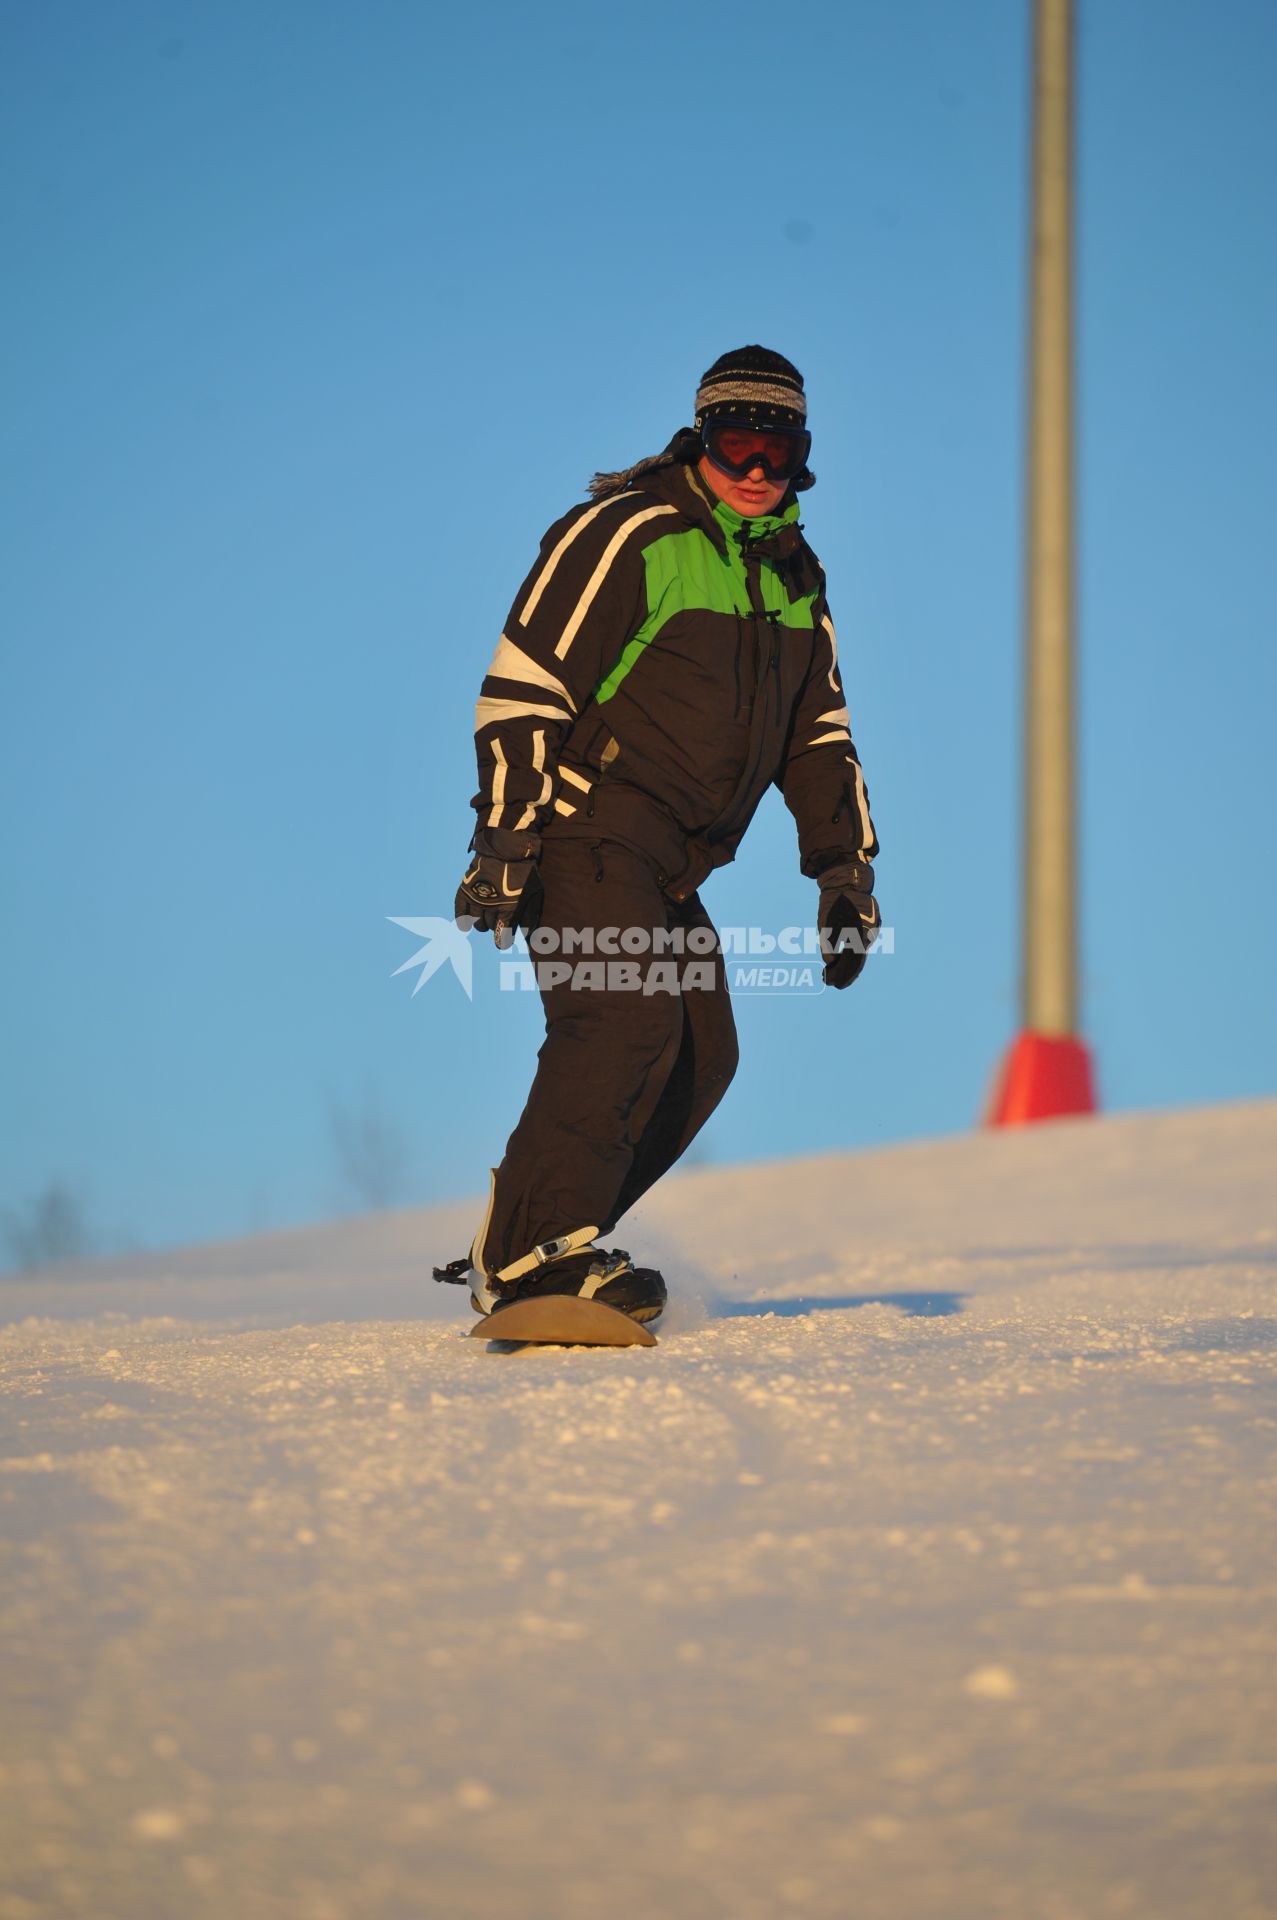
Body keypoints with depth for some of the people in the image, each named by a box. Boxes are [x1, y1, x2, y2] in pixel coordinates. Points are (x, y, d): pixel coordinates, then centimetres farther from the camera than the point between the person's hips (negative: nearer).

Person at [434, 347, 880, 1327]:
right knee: (627, 1021, -24)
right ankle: (532, 1254, -28)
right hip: (587, 831, -8)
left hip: (672, 867, 9)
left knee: (701, 1057, 3)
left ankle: (526, 1246, 4)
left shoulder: (795, 577, 15)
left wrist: (846, 865, 14)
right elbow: (524, 686, -14)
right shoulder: (626, 535, -10)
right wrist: (505, 836, -20)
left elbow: (821, 733, 23)